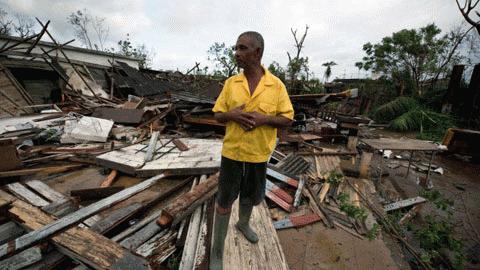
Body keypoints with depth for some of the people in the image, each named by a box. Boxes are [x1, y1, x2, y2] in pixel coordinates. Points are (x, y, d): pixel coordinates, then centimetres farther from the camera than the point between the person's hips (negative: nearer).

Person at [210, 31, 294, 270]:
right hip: (232, 151, 0)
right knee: (224, 200, 8)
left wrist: (263, 118, -22)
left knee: (250, 195, 22)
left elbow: (287, 119, -4)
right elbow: (218, 115, 3)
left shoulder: (277, 85, -6)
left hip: (259, 153, 1)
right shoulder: (231, 83, -1)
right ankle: (217, 251, 28)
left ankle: (243, 224, 53)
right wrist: (232, 115, -20)